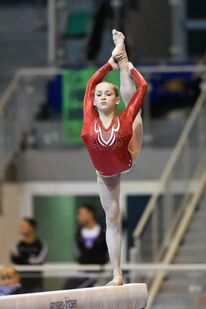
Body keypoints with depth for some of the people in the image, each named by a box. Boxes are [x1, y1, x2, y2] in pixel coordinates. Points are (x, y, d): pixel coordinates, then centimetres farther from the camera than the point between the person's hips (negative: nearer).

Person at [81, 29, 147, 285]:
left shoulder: (125, 118, -26)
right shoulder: (90, 120, -22)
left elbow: (142, 87, -25)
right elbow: (91, 84, -16)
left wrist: (124, 63, -13)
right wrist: (112, 62, -7)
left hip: (127, 161, -1)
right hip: (105, 174, 1)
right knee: (111, 219, 4)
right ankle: (117, 274, 7)